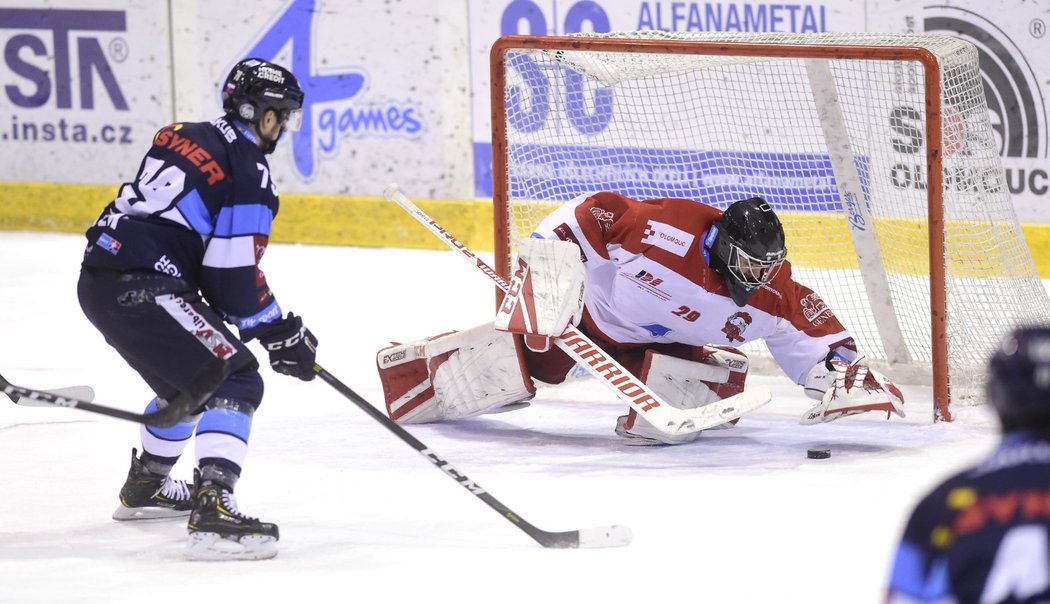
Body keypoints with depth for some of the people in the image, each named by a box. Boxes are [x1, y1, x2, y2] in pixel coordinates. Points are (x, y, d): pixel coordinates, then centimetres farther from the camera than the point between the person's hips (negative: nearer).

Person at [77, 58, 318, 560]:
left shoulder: (184, 139, 18)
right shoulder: (249, 175, -9)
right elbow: (235, 278, -11)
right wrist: (281, 334, 3)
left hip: (98, 281, 9)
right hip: (139, 289, -9)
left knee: (189, 377, 29)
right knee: (234, 381, -10)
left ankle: (145, 487, 48)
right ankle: (213, 511, -26)